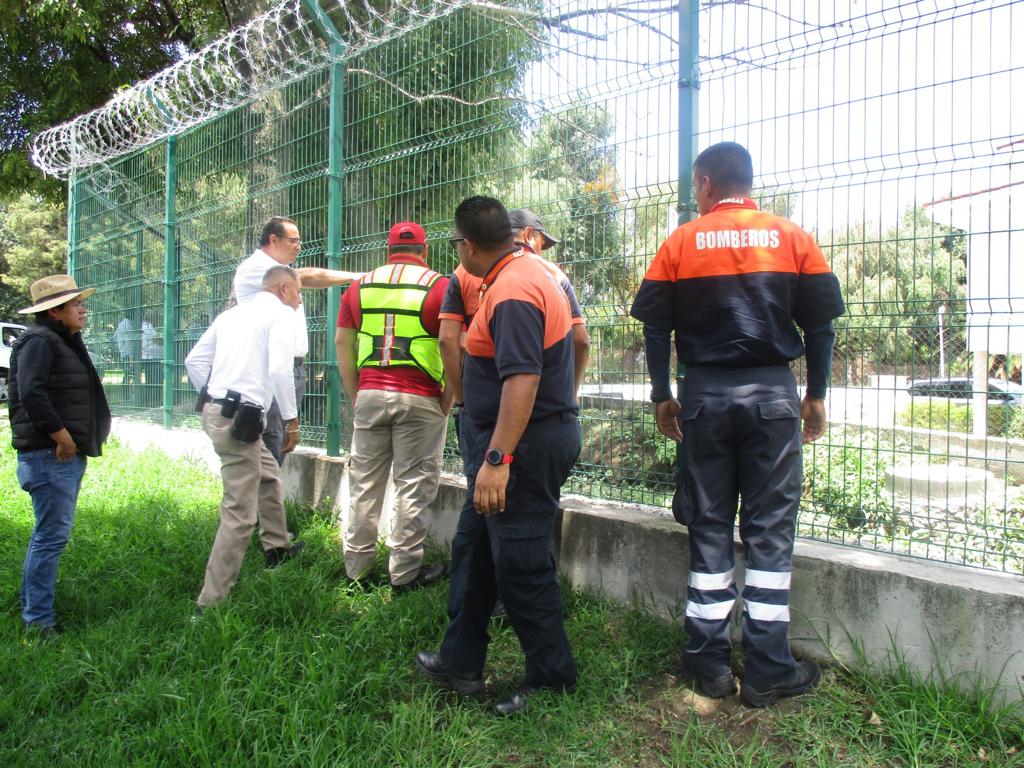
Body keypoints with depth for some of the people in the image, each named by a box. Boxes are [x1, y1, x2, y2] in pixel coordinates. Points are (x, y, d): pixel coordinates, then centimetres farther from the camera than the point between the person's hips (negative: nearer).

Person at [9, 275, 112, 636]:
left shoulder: (65, 341, 19)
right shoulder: (39, 341, -12)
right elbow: (31, 393, -25)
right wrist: (61, 435, -20)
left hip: (69, 454, 11)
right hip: (50, 454, -10)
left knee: (51, 532, 19)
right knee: (52, 534, -7)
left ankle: (32, 602, 33)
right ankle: (38, 620, 0)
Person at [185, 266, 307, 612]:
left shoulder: (232, 313, 18)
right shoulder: (280, 313, -4)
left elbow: (194, 360, 19)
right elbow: (279, 369, -17)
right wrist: (291, 420, -10)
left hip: (216, 411, 9)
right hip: (240, 418, -9)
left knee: (269, 475, 28)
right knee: (239, 513, -6)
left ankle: (277, 547, 45)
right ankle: (211, 601, -3)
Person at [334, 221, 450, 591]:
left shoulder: (360, 286, 10)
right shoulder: (438, 286, -3)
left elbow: (342, 342, 9)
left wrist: (355, 394, 12)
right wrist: (447, 400, -3)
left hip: (369, 395, 4)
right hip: (419, 400, -4)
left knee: (365, 482, 12)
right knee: (413, 485, 4)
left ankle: (356, 567, 21)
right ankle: (404, 572, 9)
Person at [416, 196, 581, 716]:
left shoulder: (512, 293, -21)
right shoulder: (528, 270, 11)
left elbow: (522, 380, -29)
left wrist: (496, 459, -30)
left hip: (525, 446, -11)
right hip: (517, 442, 11)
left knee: (520, 566, 0)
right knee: (473, 550, 18)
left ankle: (553, 679, 17)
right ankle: (460, 662, 30)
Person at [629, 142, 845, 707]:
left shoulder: (681, 243, 3)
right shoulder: (793, 238, 4)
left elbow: (655, 326, 0)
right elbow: (820, 321, 3)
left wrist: (662, 396, 8)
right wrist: (816, 395, 11)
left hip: (705, 395, 1)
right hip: (773, 392, 0)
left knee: (708, 528, 9)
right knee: (770, 531, 4)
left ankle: (708, 663, 15)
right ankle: (768, 672, 9)